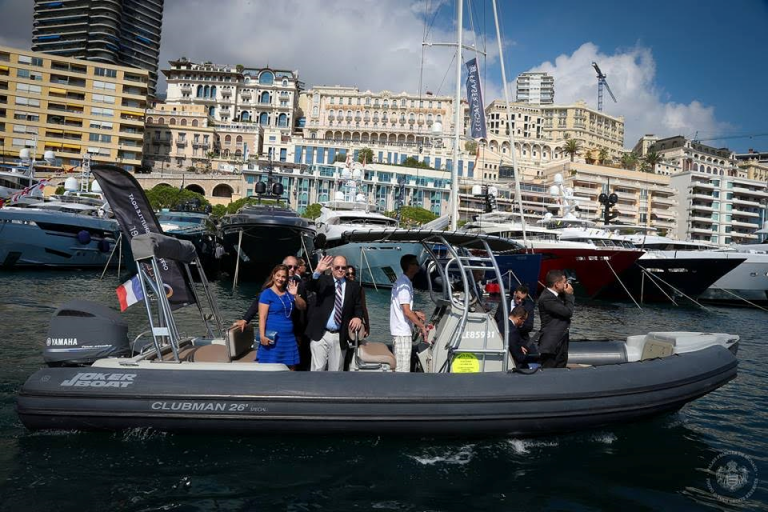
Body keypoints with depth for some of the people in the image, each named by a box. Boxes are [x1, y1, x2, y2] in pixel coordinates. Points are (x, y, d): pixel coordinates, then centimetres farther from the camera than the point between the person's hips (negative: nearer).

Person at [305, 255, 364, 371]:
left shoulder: (354, 286, 8)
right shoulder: (323, 280, 3)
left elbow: (358, 307, 12)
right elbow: (309, 287, -15)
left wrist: (358, 317, -11)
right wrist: (318, 272, -33)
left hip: (340, 337, 2)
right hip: (320, 335, -2)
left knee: (336, 370, 9)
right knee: (317, 369, -1)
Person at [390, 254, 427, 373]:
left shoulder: (401, 282, 14)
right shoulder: (405, 284, -17)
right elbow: (407, 312, -21)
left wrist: (415, 313, 14)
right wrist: (422, 326, -13)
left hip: (399, 330, 10)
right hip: (402, 332, -10)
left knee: (399, 366, 16)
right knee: (403, 369, -4)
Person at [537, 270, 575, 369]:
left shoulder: (559, 295, 8)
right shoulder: (546, 298, -22)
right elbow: (568, 312, -23)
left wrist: (568, 295, 0)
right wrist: (569, 295, -11)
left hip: (561, 340, 10)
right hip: (552, 342, -10)